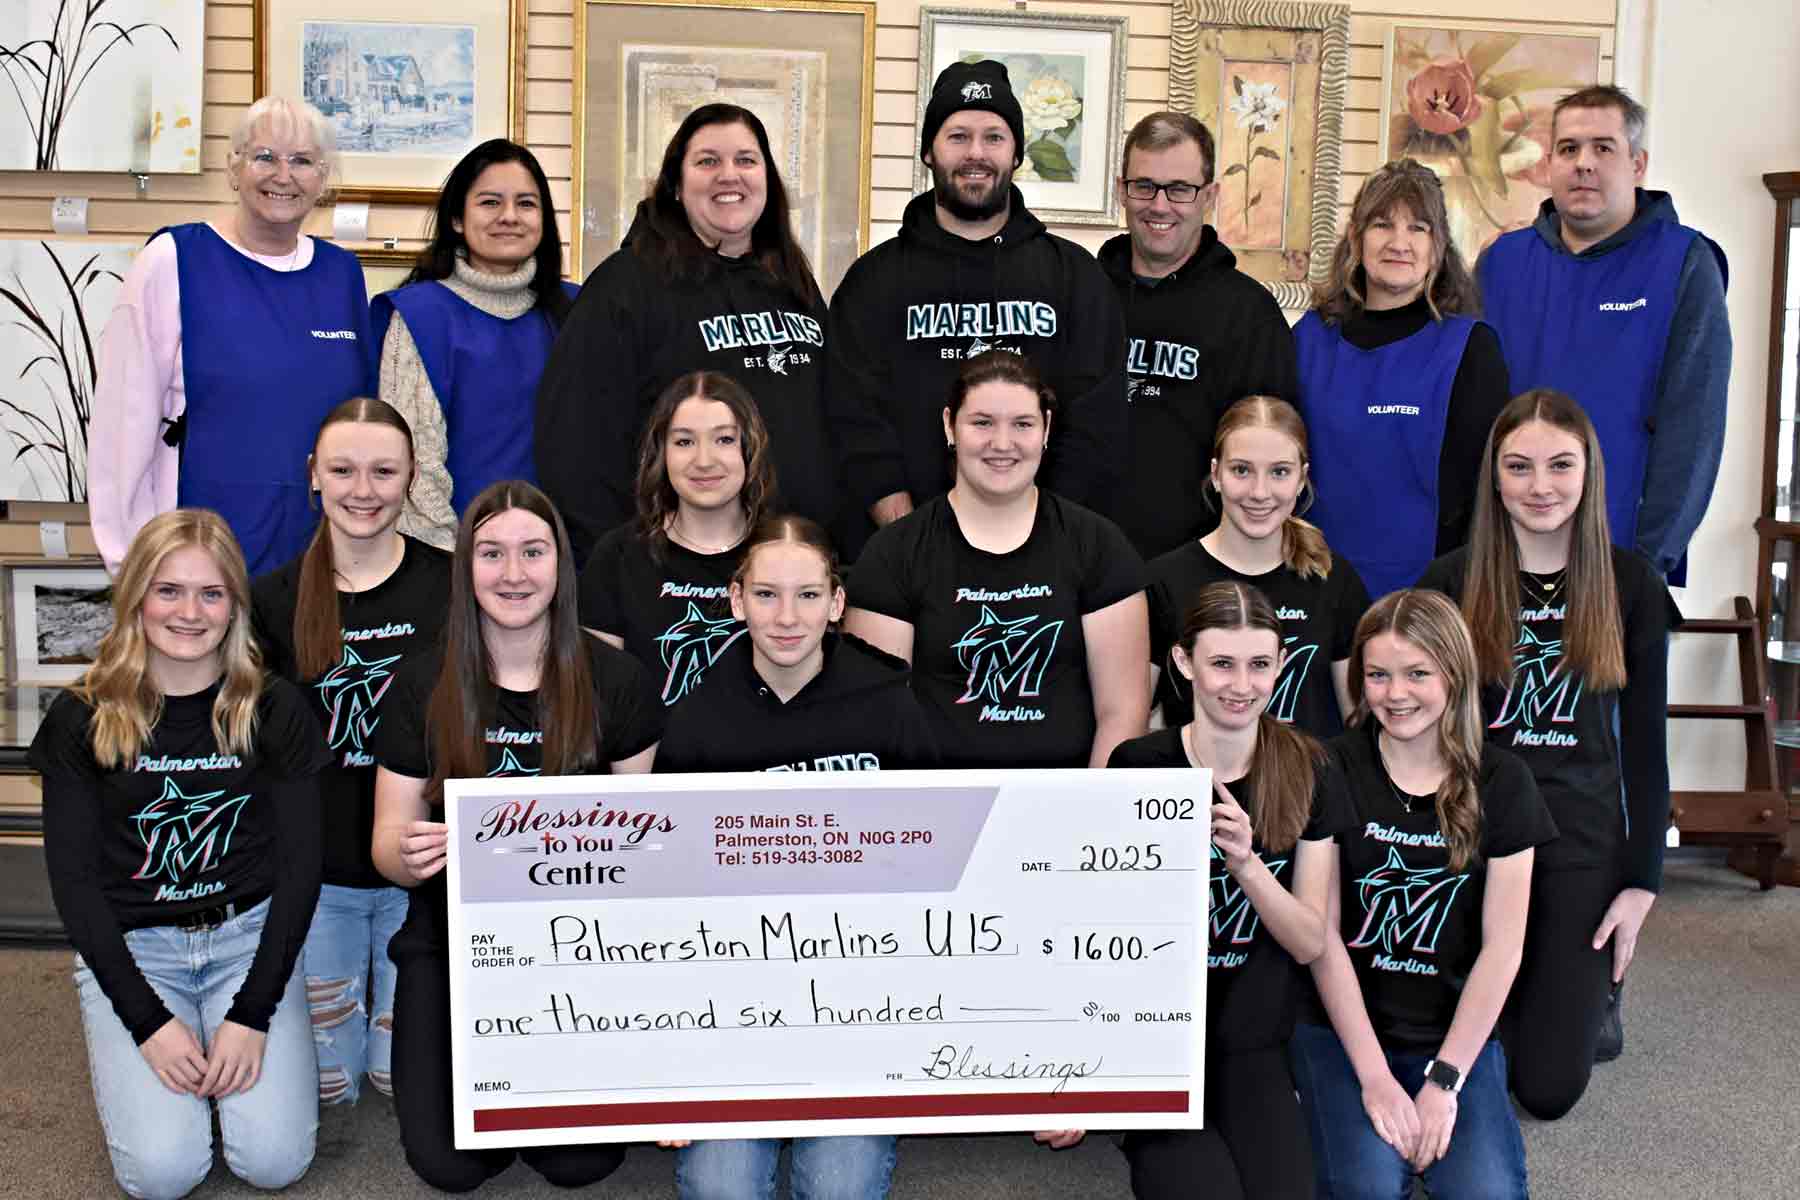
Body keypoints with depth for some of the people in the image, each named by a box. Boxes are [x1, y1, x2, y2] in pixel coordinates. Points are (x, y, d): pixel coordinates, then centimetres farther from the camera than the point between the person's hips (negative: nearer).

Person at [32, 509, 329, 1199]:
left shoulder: (274, 713, -4)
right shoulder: (82, 721, -5)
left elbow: (299, 866, -3)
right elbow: (73, 880, -4)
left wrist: (252, 1014, -13)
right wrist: (147, 1020, -13)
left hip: (250, 935, 0)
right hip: (130, 947, 0)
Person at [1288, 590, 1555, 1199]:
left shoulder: (1500, 781, -2)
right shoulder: (1332, 770, -6)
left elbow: (1502, 947, -4)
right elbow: (1323, 934, -8)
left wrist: (1444, 1080, -10)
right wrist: (1375, 1076, -13)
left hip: (1458, 1032, 2)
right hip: (1342, 1026, -1)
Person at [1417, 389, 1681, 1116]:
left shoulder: (1630, 585, 0)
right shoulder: (1450, 584, -3)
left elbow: (1645, 742, 3)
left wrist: (1642, 882, -2)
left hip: (1583, 838, 0)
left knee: (1549, 1088, -3)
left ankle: (1595, 987, 31)